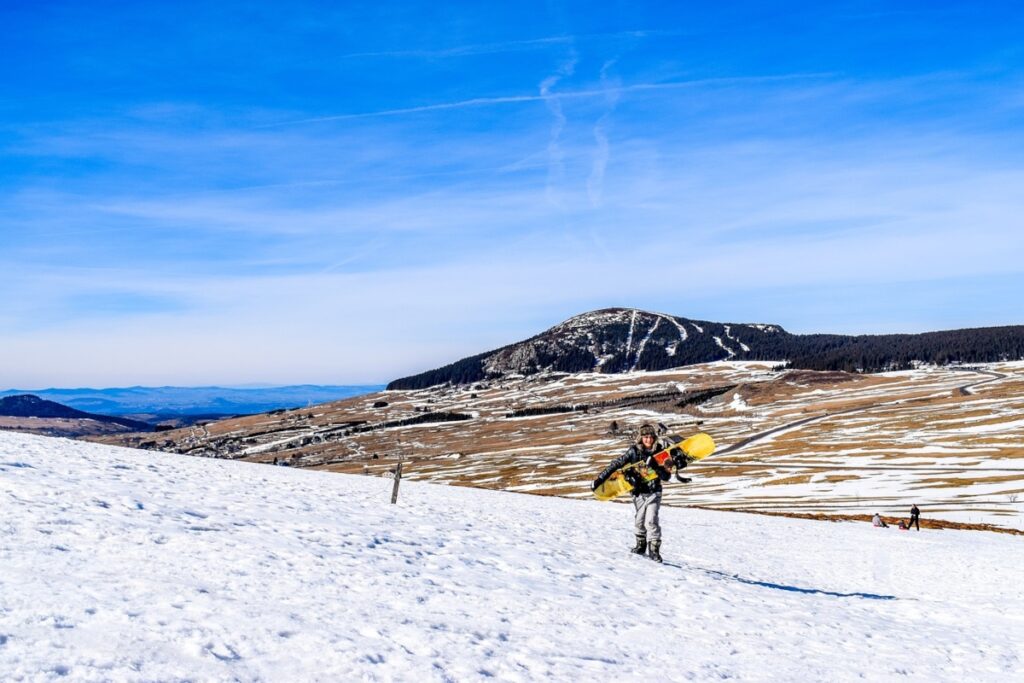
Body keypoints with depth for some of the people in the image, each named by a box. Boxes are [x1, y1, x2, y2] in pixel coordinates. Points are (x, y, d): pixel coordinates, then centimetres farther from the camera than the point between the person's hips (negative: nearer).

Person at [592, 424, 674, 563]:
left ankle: (654, 549, -6)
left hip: (654, 492, -1)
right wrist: (600, 479, -12)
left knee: (651, 521, -13)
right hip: (638, 492, 1)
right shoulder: (634, 451, -7)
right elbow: (616, 464, -8)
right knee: (639, 521, 10)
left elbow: (667, 477, -4)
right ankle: (641, 545, 31)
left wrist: (656, 468, -24)